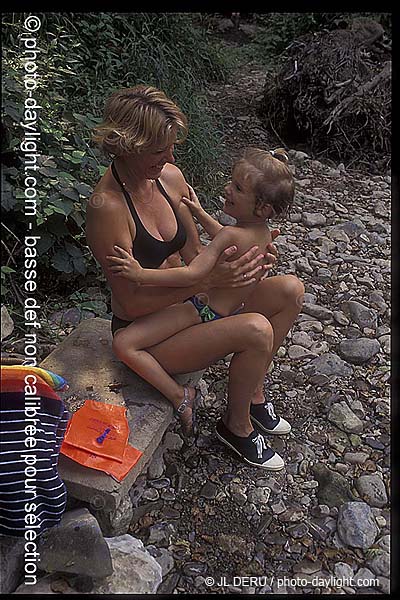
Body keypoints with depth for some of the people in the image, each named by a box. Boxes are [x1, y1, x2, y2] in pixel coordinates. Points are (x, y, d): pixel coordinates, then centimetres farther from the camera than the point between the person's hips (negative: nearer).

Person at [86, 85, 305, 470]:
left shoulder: (169, 176, -3)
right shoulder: (106, 206, -26)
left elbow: (194, 254, 5)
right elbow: (131, 303, -24)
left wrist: (245, 261, -14)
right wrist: (209, 280, -29)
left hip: (185, 304, 8)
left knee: (290, 289, 0)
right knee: (256, 329, -28)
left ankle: (252, 391, 17)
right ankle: (236, 425, 4)